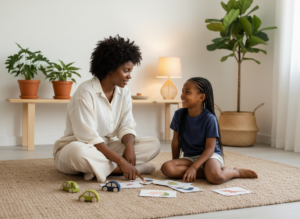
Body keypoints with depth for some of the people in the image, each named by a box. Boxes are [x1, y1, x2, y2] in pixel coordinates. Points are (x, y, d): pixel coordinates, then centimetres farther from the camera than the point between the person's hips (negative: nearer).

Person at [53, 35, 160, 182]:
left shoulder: (123, 92, 2)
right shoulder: (86, 93, -20)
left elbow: (126, 126, 0)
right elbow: (88, 137, -26)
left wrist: (129, 145, -24)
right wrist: (121, 160, -30)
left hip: (105, 148, 7)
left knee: (153, 144, -8)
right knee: (78, 152, -42)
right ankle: (122, 169, -22)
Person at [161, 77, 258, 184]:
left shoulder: (209, 118, -16)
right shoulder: (179, 115, -3)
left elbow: (210, 148, -17)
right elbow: (176, 140, 8)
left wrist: (194, 167, -27)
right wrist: (175, 163, 10)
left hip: (209, 155, -5)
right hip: (189, 157, 5)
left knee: (216, 177, -37)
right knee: (166, 168, -25)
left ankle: (236, 172, -1)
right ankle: (207, 172, -16)